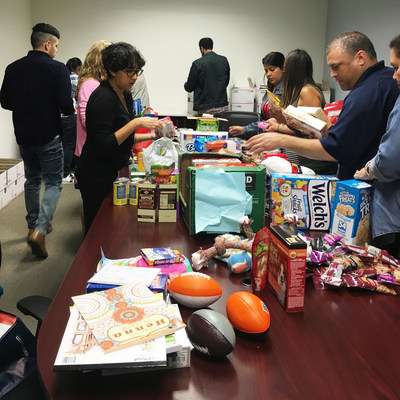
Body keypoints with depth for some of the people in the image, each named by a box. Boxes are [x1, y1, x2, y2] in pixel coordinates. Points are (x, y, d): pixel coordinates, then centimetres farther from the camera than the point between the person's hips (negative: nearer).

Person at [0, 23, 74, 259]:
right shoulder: (57, 69, -13)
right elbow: (66, 106, -18)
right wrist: (69, 110, 4)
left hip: (24, 135, 5)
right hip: (49, 137, -5)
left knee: (32, 181, 20)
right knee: (54, 183, 3)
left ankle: (34, 226, 31)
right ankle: (40, 230, -14)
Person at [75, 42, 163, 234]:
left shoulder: (125, 95, 8)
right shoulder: (103, 98, -20)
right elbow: (103, 146, -25)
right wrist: (136, 123, -27)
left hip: (114, 173, 9)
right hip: (97, 178, -9)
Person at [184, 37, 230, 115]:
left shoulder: (197, 63, -8)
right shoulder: (224, 60, 4)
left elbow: (189, 88, -1)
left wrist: (186, 85, 23)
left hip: (205, 109, -4)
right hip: (223, 107, 4)